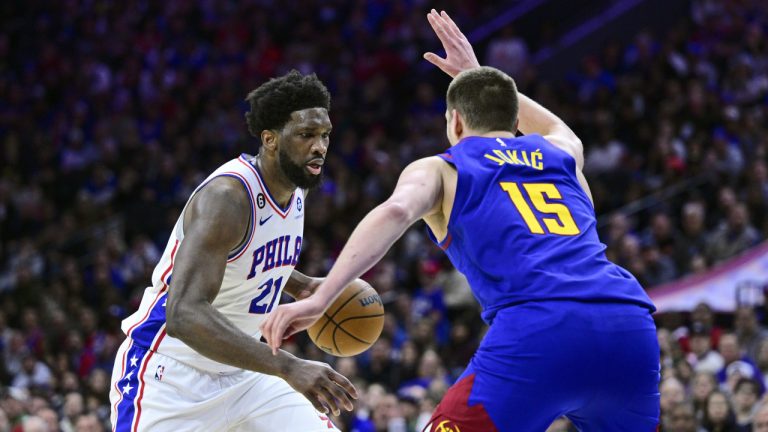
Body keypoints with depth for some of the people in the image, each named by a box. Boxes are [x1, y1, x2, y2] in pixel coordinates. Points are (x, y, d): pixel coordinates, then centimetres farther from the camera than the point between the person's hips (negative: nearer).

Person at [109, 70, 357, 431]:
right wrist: (289, 368, -46)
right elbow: (184, 314, -39)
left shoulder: (296, 185, 2)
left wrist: (302, 286, 5)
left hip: (241, 373, 8)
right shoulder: (228, 196, -26)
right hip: (172, 373, -8)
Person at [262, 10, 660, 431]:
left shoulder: (439, 170, 20)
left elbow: (395, 212, -4)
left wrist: (320, 298, -12)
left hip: (539, 332, -5)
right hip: (628, 325, 5)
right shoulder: (561, 155, 32)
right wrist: (475, 72, 65)